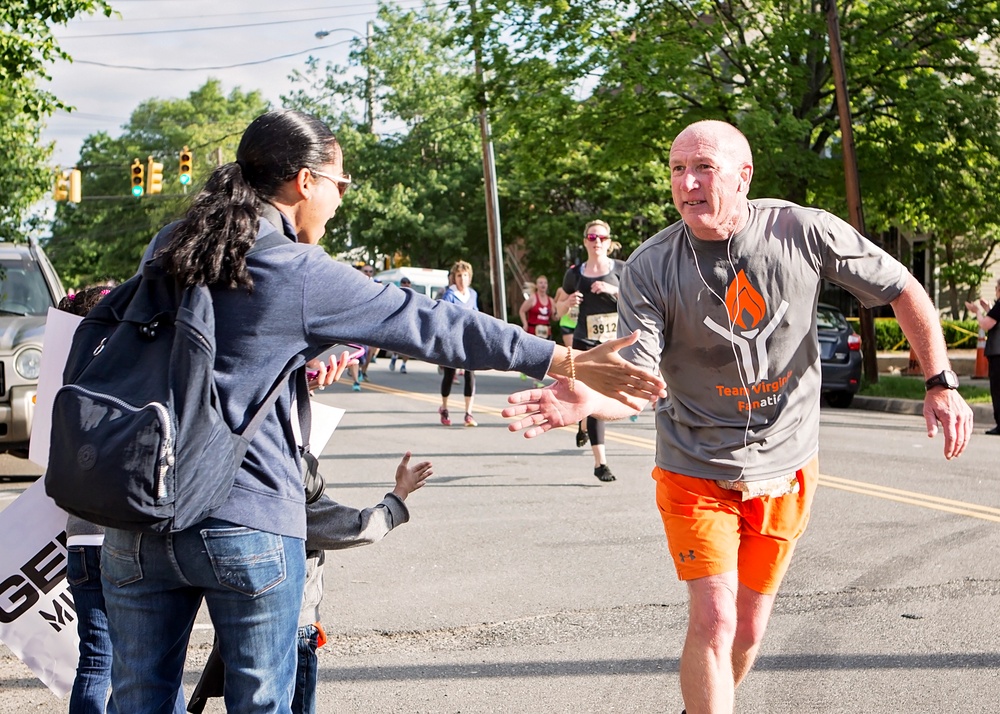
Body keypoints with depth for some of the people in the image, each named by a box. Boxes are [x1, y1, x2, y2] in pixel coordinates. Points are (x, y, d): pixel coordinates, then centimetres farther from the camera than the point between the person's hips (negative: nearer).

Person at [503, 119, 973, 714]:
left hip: (785, 467, 2)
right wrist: (586, 402, -45)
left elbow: (904, 292, -1)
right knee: (713, 621, -14)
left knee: (749, 629, 11)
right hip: (696, 470, -2)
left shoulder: (807, 234, -13)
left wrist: (942, 384, -7)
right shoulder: (651, 269, -15)